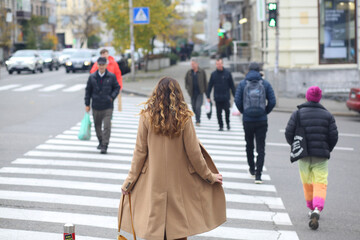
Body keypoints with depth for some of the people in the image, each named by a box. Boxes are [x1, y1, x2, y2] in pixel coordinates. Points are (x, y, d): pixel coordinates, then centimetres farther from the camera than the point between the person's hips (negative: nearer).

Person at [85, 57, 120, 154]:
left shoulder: (111, 76, -1)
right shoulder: (92, 77, 3)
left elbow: (117, 87, 9)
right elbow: (88, 90, 8)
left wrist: (112, 97, -6)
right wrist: (87, 104, 6)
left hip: (107, 107, -2)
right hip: (96, 106, 2)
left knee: (107, 126, -11)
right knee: (97, 125, 13)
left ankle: (105, 146, -9)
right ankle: (100, 141, 32)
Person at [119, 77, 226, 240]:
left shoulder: (147, 117, -6)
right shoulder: (184, 118, -7)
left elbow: (140, 152, -3)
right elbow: (193, 153, -4)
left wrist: (130, 180, 6)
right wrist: (209, 176, 9)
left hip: (153, 181, 0)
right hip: (179, 181, 0)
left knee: (154, 227, 7)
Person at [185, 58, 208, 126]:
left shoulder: (202, 72, -2)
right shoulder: (189, 73, 4)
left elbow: (205, 82, 3)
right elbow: (186, 81, 13)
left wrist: (206, 91, 1)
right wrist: (188, 88, -3)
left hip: (200, 93, -3)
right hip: (192, 93, 3)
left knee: (198, 107, -14)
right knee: (194, 107, 10)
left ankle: (198, 121, -11)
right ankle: (198, 119, 28)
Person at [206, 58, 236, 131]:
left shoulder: (227, 73, 1)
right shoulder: (213, 74, 5)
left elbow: (232, 85, 6)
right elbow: (210, 86, 9)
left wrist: (234, 95, 4)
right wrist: (208, 96, 5)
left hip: (226, 97, -1)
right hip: (217, 97, 1)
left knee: (227, 110, -4)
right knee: (218, 113, 3)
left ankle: (228, 123, 20)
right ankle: (221, 126, 14)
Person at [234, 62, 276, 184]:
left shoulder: (242, 84, -1)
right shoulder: (265, 84, 0)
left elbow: (237, 101, -7)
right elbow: (272, 101, -4)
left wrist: (243, 112, 9)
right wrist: (265, 112, 10)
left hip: (247, 120, 1)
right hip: (262, 121, -1)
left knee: (249, 145, 19)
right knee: (261, 148, 1)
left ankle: (252, 169, 33)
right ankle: (258, 175, -8)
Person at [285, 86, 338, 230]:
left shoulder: (298, 114, 1)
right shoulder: (327, 115, 2)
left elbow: (289, 133, -3)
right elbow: (334, 136, -1)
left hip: (303, 155, 1)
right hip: (321, 157, -1)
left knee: (307, 184, 17)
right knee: (320, 185, -3)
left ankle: (312, 210, 30)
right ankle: (317, 210, -25)